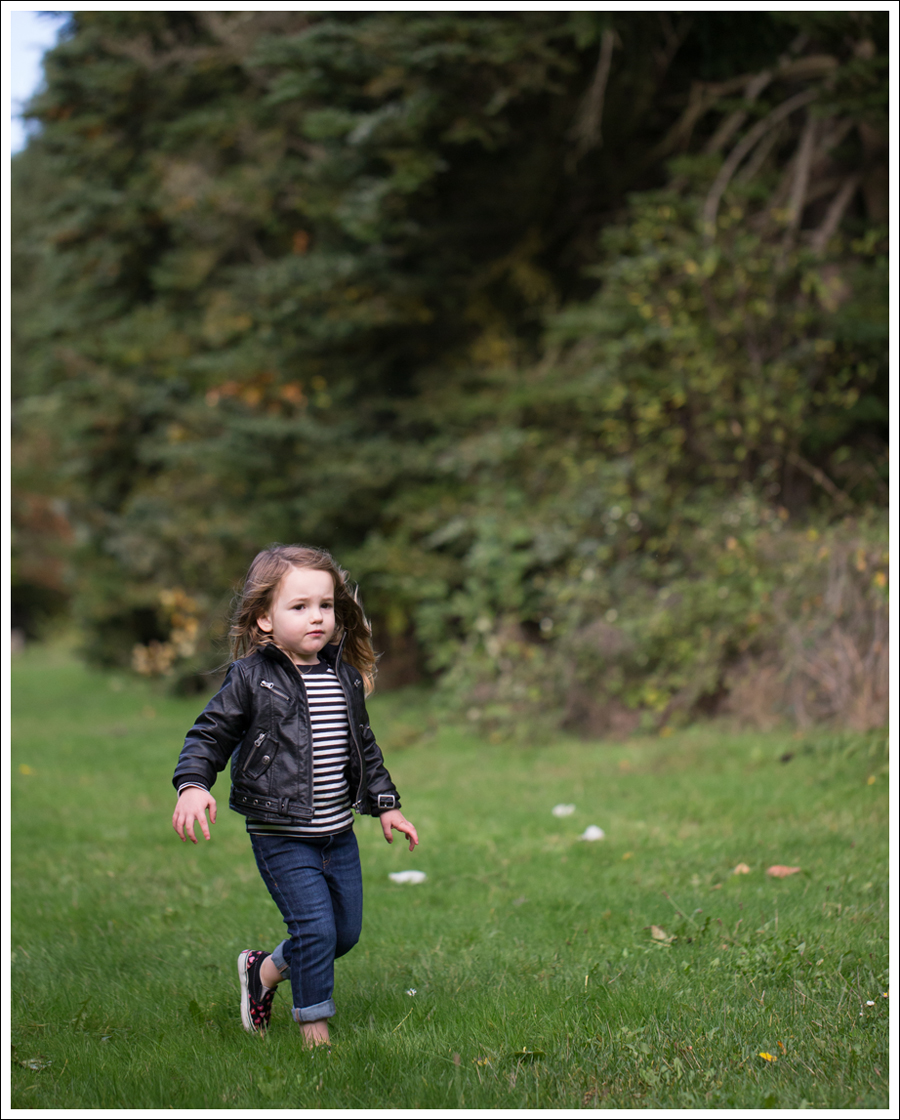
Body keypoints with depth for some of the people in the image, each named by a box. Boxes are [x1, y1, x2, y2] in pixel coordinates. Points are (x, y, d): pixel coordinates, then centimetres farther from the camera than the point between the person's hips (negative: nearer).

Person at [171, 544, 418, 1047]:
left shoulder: (347, 678, 6)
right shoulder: (251, 679, -10)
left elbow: (364, 746, 18)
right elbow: (210, 734, -5)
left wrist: (385, 803, 19)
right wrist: (193, 785, -20)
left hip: (339, 833, 6)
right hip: (281, 836, -6)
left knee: (347, 930, 12)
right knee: (316, 928, -11)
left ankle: (264, 970, 35)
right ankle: (316, 1032, 6)